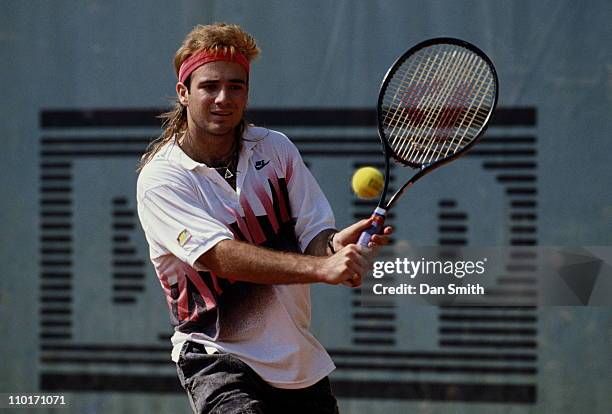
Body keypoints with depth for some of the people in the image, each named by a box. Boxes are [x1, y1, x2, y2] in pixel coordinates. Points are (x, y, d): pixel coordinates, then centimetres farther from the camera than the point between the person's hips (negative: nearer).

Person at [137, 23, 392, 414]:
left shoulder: (276, 148, 5)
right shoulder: (160, 179, -11)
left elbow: (313, 236, 1)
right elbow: (223, 257, -24)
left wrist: (335, 246, -24)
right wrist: (322, 268, -35)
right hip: (218, 356, -6)